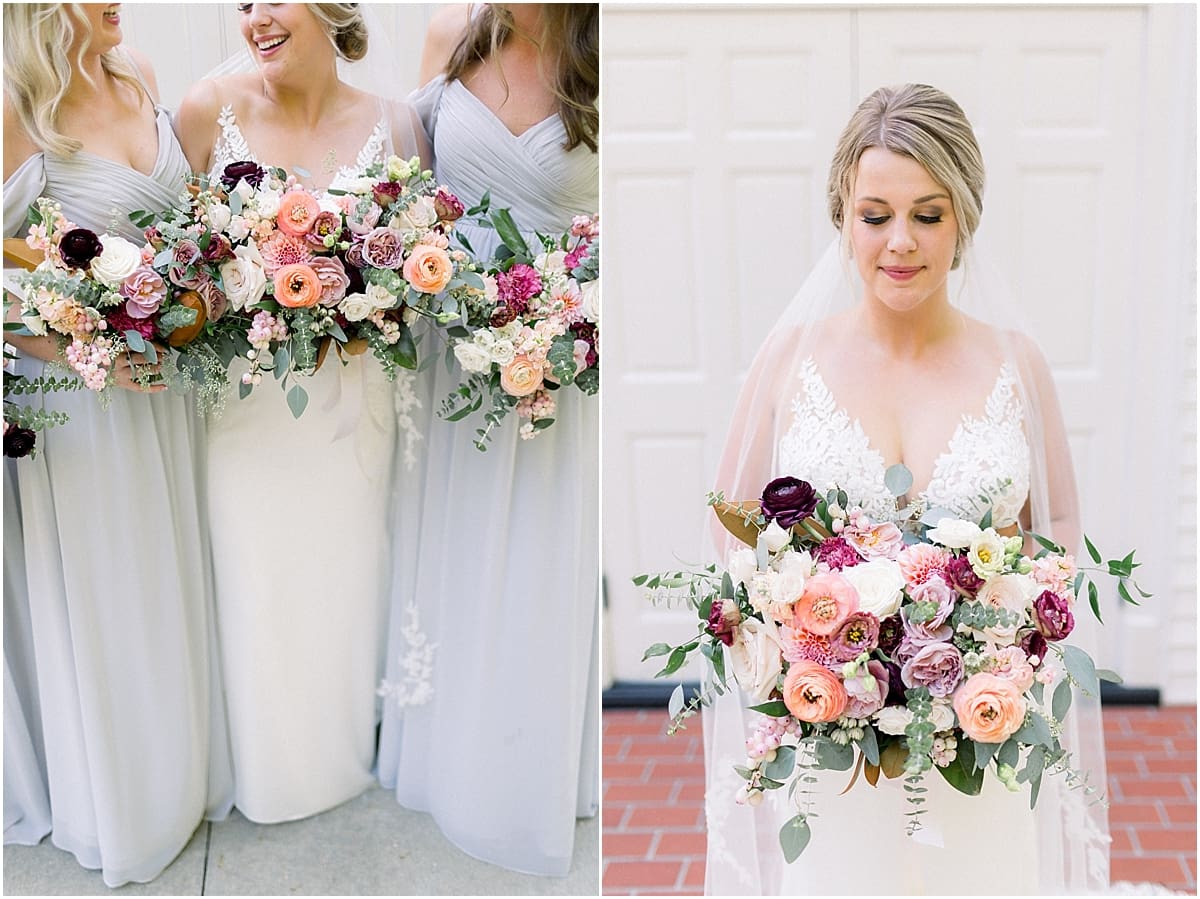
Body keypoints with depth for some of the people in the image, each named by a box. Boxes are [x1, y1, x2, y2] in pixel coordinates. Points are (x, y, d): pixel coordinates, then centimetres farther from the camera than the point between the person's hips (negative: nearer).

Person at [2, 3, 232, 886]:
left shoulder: (138, 76, 0)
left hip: (164, 378, 6)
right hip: (80, 387, -6)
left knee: (169, 582, 20)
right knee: (100, 602, 11)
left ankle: (180, 770, 42)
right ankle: (114, 799, 33)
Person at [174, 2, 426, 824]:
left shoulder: (390, 125, -4)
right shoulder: (212, 109, -6)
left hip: (349, 394, 1)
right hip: (244, 392, 0)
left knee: (342, 571, 13)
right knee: (257, 576, 8)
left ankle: (348, 749, 36)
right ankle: (271, 763, 30)